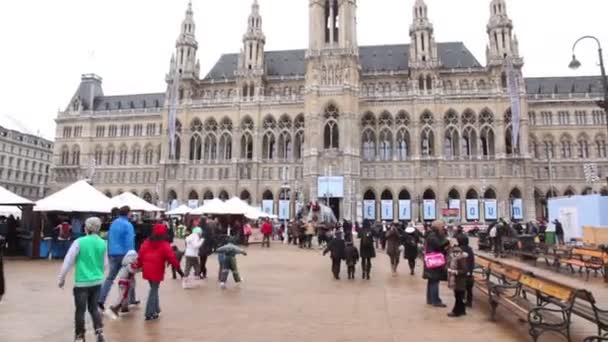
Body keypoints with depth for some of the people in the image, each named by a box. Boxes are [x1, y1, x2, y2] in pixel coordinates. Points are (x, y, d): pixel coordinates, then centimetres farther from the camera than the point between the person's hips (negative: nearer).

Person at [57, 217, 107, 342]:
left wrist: (62, 278, 7)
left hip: (82, 282, -3)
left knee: (80, 310, 9)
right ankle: (100, 332, 5)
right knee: (93, 308, 16)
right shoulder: (102, 243, 0)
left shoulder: (79, 242, -10)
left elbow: (68, 261, -6)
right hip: (97, 281, 4)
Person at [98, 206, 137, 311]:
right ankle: (131, 300, 21)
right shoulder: (128, 225, -13)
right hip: (124, 254, -6)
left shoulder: (113, 224, 10)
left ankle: (101, 300, -7)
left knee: (110, 278, 6)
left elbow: (109, 238, 15)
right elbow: (129, 242, -18)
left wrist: (109, 253, 22)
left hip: (113, 254, 6)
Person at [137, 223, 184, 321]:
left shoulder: (146, 242, 8)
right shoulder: (164, 245, -9)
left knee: (153, 289, 19)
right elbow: (172, 258, -12)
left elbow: (141, 255, 8)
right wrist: (179, 270, -9)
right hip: (157, 271, -6)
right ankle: (149, 314, 2)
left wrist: (138, 266, 17)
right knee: (154, 290, 1)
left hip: (147, 270, 6)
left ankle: (156, 309, 26)